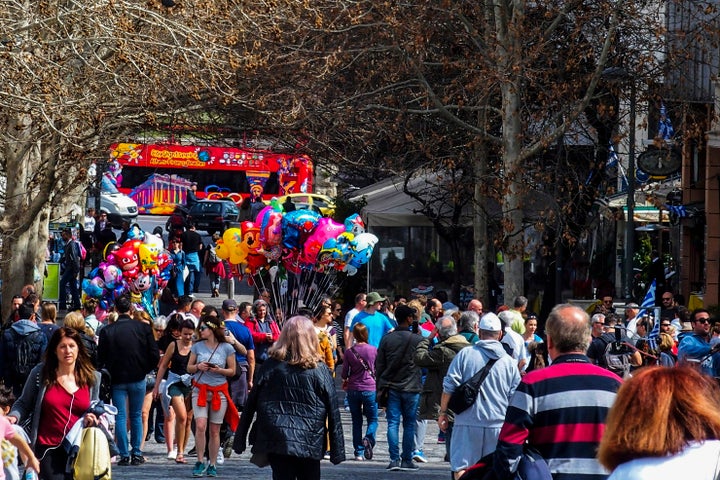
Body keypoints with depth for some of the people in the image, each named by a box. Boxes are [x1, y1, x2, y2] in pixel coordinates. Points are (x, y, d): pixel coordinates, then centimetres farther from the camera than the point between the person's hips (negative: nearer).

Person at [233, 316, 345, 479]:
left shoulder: (271, 366, -1)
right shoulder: (320, 370, -1)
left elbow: (251, 404, 2)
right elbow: (333, 413, 0)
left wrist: (240, 440, 8)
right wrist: (337, 450, 6)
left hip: (275, 441, 0)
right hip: (310, 444, 0)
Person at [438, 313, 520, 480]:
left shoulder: (465, 354, -1)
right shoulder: (509, 362, 6)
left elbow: (449, 386, -3)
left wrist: (443, 412, 7)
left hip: (467, 423, -2)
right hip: (498, 425, 2)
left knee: (461, 466, -1)